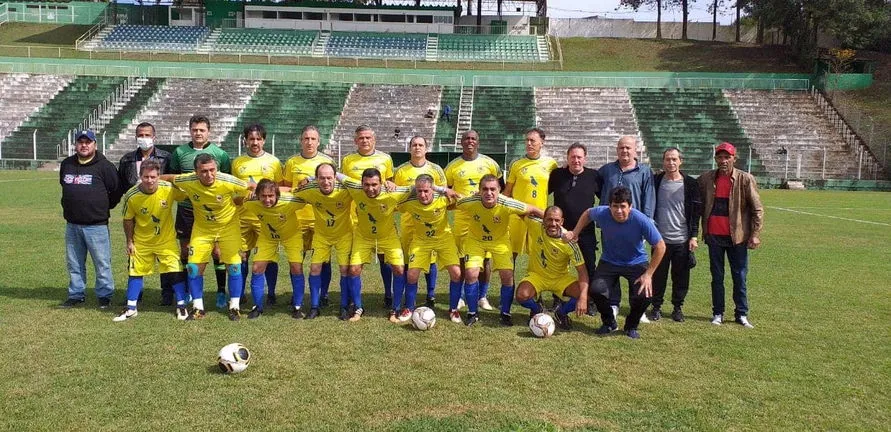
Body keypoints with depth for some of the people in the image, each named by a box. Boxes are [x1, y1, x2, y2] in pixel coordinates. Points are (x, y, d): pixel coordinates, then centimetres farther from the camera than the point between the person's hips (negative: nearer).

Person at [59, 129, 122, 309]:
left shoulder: (104, 166, -7)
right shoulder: (66, 164, 9)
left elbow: (116, 191, -2)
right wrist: (69, 206, 20)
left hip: (96, 225, -5)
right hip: (72, 225, 5)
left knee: (102, 263, 1)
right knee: (74, 264, 14)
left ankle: (104, 295, 11)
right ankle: (76, 294, 25)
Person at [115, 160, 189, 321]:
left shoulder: (169, 189, -22)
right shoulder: (131, 196, -18)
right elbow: (128, 220, -3)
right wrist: (129, 242, 2)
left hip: (166, 240, -1)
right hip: (141, 241, 1)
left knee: (175, 271, -5)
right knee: (135, 272, 9)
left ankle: (181, 306, 11)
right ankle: (131, 309, 25)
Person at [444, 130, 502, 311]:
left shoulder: (489, 163, 4)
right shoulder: (453, 166, 2)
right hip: (462, 216, 0)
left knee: (485, 257, 4)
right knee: (462, 257, 4)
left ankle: (483, 296, 16)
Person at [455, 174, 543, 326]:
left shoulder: (507, 204, -32)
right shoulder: (470, 202, -30)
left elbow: (534, 211, -18)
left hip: (500, 240, 0)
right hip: (475, 240, 0)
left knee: (507, 275, -9)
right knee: (471, 274, -12)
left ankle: (505, 314, 14)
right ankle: (472, 313, 9)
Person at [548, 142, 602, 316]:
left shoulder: (594, 176, 0)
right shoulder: (557, 175, 1)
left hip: (586, 232, 0)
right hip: (561, 230, 1)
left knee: (589, 267, 5)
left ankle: (590, 301, 17)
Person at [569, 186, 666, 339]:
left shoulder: (642, 221, -28)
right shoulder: (602, 213, -21)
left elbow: (660, 247, -18)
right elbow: (588, 214, 5)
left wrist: (648, 274, -19)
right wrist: (575, 233, -1)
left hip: (636, 263, -2)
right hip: (609, 262, 2)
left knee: (644, 294, -25)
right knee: (596, 289, -24)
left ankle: (631, 326, 8)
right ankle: (609, 322, 8)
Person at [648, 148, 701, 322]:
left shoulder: (690, 184, 1)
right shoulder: (656, 182, 2)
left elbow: (696, 211, 2)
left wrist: (694, 236, -2)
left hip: (682, 240, 0)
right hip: (660, 238, 0)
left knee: (681, 277, 6)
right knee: (659, 275, 6)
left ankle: (678, 307, 20)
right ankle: (656, 307, 19)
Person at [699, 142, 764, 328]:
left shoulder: (746, 179, -4)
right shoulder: (706, 179, 4)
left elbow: (757, 209, -3)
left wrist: (755, 234, -7)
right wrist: (703, 230, 5)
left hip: (737, 236, -2)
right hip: (714, 236, 2)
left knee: (739, 277, 6)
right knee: (717, 276, 9)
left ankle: (742, 314, 17)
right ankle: (718, 313, 18)